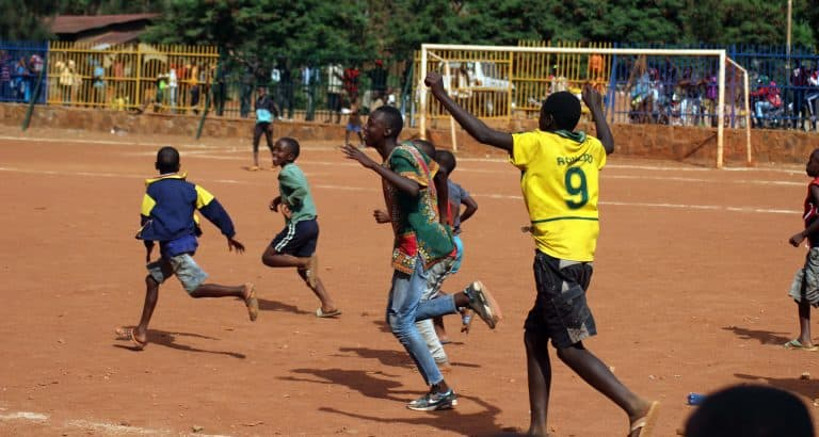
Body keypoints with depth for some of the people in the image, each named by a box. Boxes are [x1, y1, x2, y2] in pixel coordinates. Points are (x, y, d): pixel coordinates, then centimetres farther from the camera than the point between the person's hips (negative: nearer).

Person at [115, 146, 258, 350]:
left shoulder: (153, 189, -1)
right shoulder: (190, 188, 10)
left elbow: (146, 218, 5)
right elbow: (213, 207, 4)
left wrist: (149, 244, 22)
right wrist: (230, 234, 8)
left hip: (172, 245, -8)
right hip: (188, 240, 8)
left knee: (196, 288, -15)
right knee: (153, 279, 19)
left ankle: (242, 291, -32)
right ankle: (141, 332, 22)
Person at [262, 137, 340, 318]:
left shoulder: (287, 172, -12)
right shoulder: (295, 170, 17)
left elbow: (301, 190, -28)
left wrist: (288, 204, -15)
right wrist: (278, 200, 17)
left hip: (299, 225, -9)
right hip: (311, 224, 9)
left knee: (268, 257, 0)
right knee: (303, 270, 15)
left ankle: (307, 262, -12)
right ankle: (329, 305, 9)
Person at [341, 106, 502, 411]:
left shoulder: (399, 156, -17)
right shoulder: (408, 152, 13)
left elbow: (413, 189, -36)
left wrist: (373, 165, -36)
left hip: (417, 245, -10)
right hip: (415, 242, 10)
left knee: (400, 321, -5)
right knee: (398, 316, 14)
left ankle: (440, 392, 0)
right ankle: (467, 298, 10)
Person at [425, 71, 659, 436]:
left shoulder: (538, 144, -6)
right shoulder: (590, 148, 13)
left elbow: (483, 134, -8)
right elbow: (609, 144, 38)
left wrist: (442, 95, -1)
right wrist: (595, 107, 54)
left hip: (555, 256, -8)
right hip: (582, 256, 8)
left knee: (570, 348, -5)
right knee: (535, 337, 15)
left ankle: (636, 407, -13)